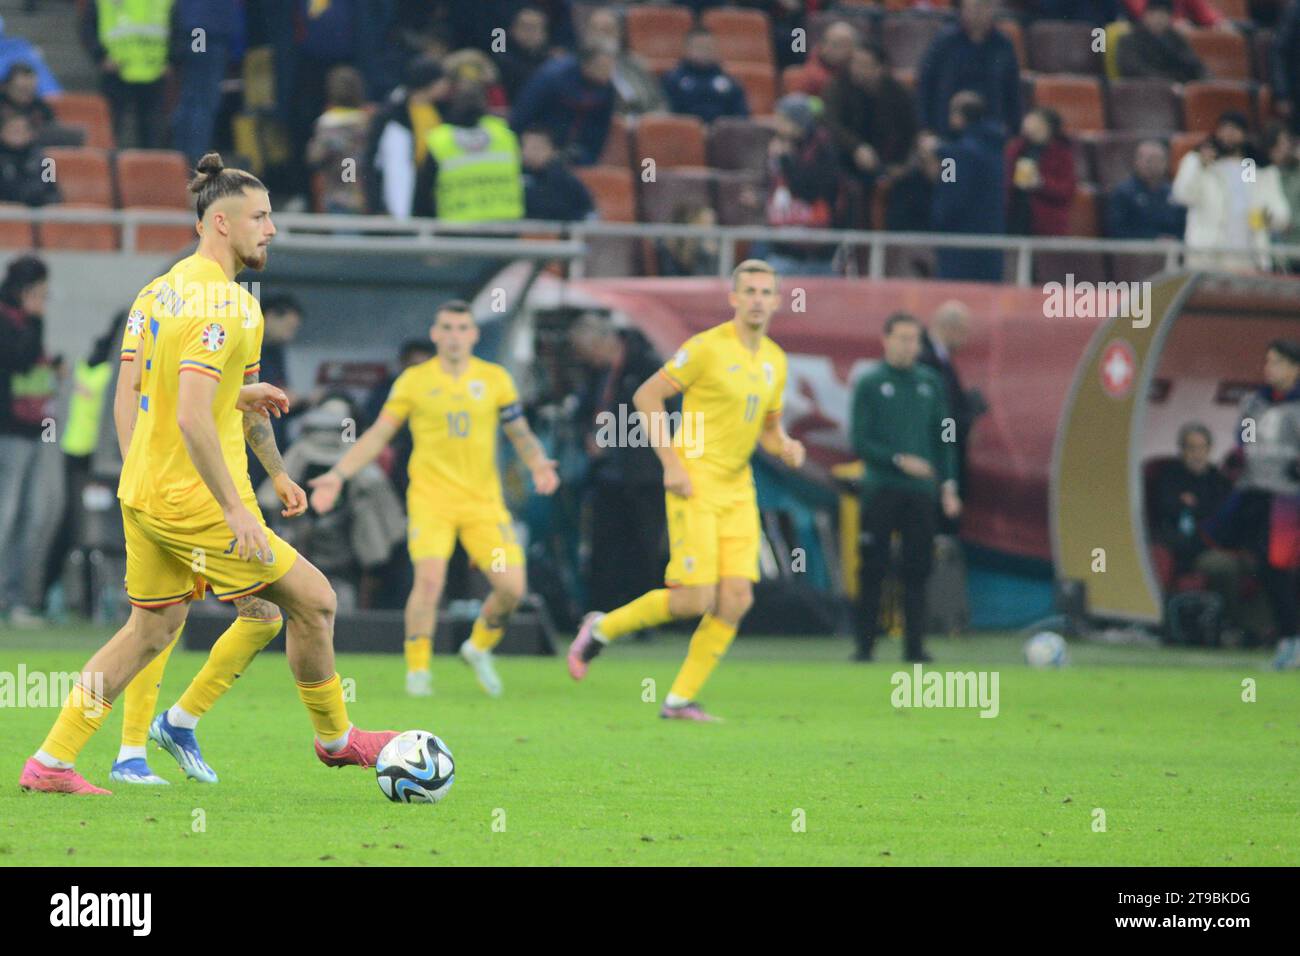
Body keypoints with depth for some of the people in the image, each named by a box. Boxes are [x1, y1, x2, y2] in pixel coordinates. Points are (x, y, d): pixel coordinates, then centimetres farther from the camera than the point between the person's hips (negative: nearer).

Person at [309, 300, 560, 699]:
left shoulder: (495, 378, 7)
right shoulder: (414, 381, 3)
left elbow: (520, 433, 13)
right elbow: (378, 434, 6)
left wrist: (538, 464, -7)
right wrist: (337, 475, -2)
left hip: (484, 501, 2)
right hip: (431, 497, -2)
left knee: (512, 588, -7)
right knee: (429, 579, -20)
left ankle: (479, 647, 22)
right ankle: (417, 670, -6)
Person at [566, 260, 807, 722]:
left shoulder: (775, 361, 11)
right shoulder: (707, 347, -11)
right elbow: (646, 396, -9)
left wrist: (785, 447, -1)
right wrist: (672, 464, -15)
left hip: (738, 488, 7)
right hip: (696, 484, -7)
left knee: (736, 599, -4)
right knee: (697, 599, -13)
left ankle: (680, 700, 6)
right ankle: (601, 629, 11)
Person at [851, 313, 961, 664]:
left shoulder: (931, 384, 12)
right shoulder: (869, 384, 1)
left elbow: (944, 439, 15)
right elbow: (860, 443, -4)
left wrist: (948, 485, 7)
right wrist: (899, 460, -14)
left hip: (921, 492, 3)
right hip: (881, 490, -3)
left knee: (917, 571, 1)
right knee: (873, 571, -4)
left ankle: (914, 646, 4)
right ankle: (865, 645, 1)